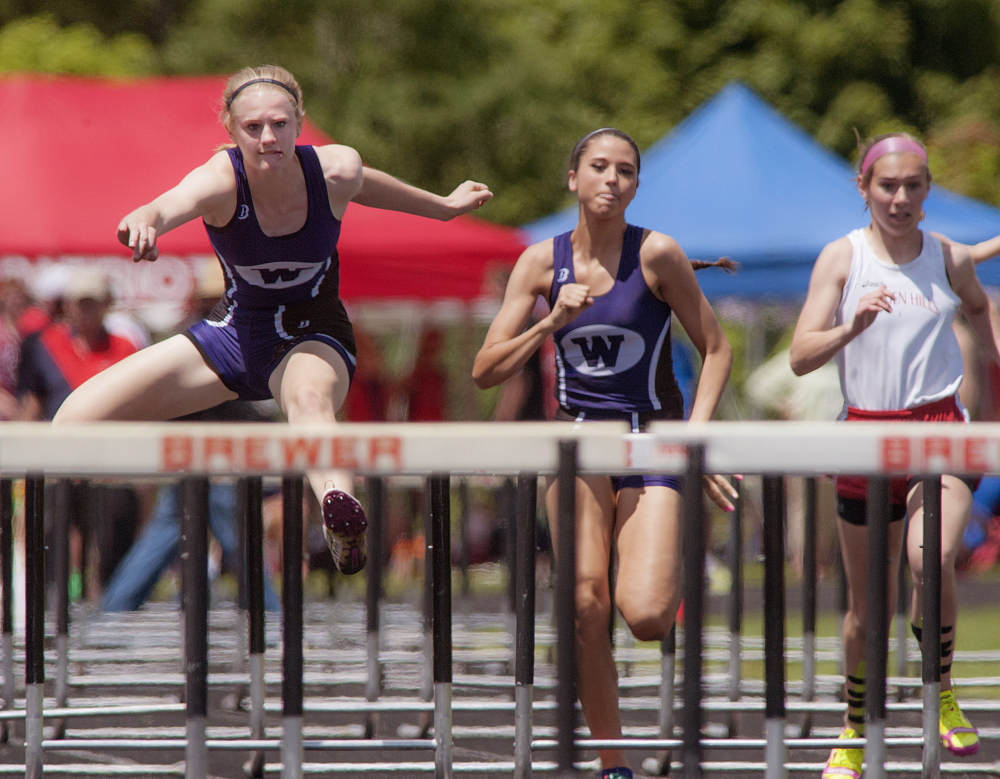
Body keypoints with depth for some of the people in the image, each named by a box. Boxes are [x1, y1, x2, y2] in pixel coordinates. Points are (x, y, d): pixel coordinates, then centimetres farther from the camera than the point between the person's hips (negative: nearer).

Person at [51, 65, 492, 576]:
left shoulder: (336, 171, -17)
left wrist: (444, 207, 28)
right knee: (77, 418, -6)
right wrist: (143, 222, -75)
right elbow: (172, 205, -49)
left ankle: (340, 509, -74)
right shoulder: (221, 180, -24)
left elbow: (367, 185, 10)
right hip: (235, 333, 2)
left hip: (313, 338, -2)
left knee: (310, 398, -42)